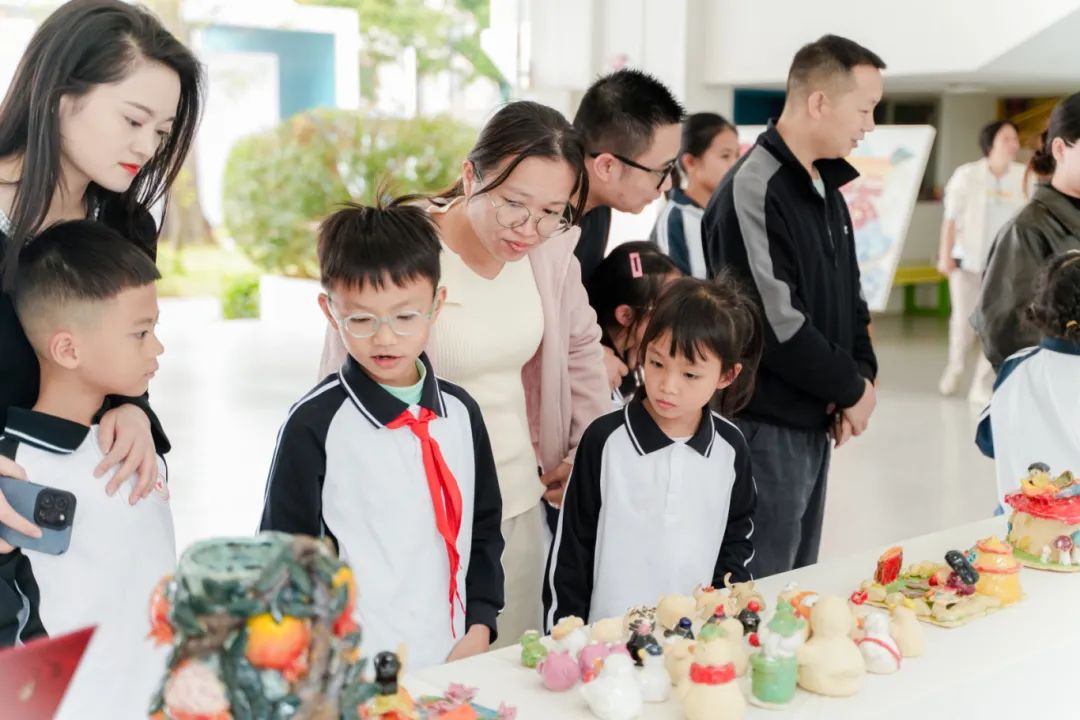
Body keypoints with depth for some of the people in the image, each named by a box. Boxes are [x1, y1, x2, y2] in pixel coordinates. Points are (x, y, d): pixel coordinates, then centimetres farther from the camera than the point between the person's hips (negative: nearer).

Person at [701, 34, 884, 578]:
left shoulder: (826, 190, 12)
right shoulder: (752, 192, -18)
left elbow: (849, 295, 18)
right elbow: (778, 325, -23)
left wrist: (862, 373, 0)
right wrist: (851, 390, -10)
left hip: (816, 423, 9)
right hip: (765, 429, -9)